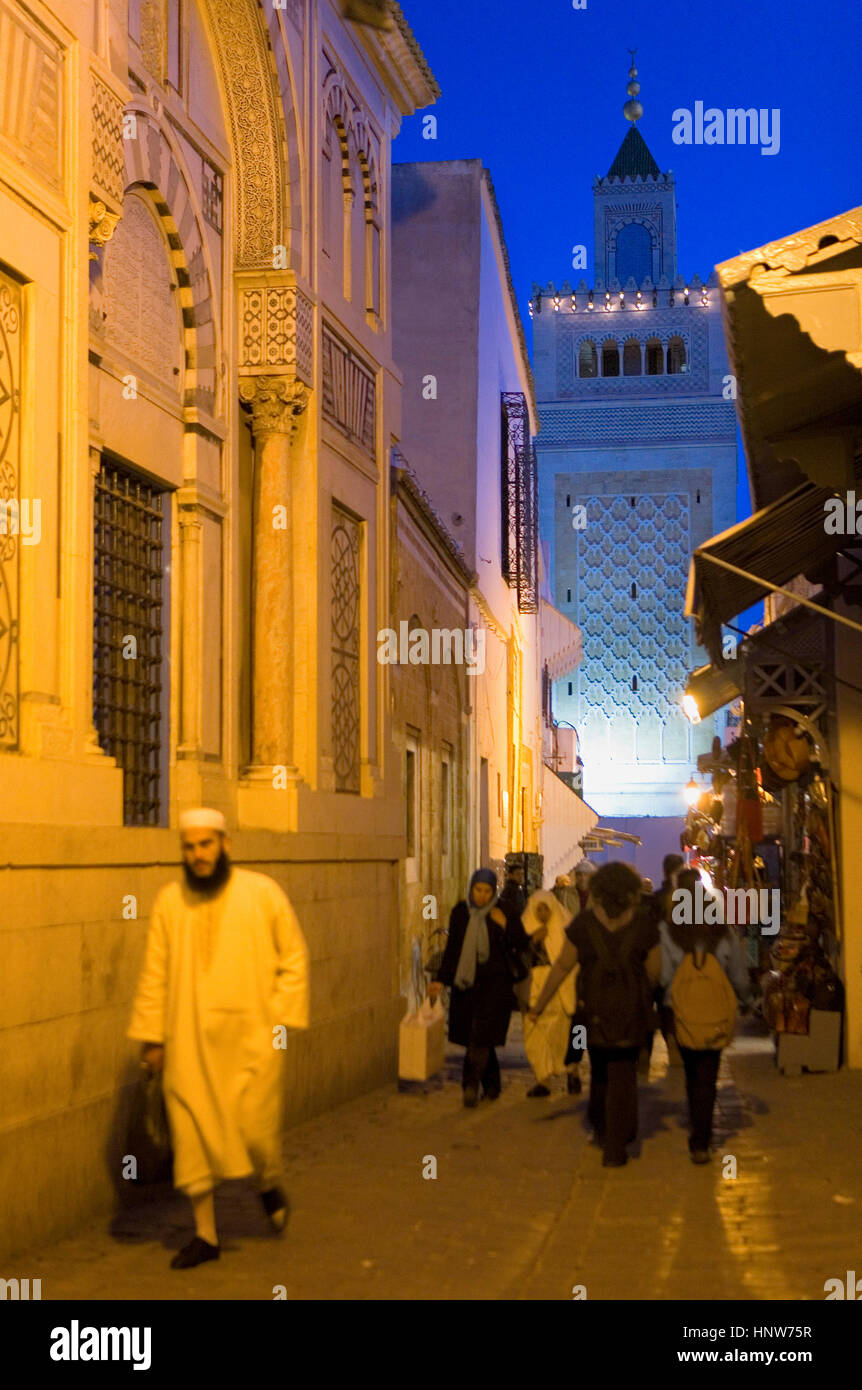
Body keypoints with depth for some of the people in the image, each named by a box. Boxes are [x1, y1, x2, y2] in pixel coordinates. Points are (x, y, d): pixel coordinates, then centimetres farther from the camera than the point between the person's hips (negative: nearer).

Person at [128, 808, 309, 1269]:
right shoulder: (170, 901, 2)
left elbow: (294, 957, 3)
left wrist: (282, 1015, -5)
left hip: (251, 1036, -2)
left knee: (255, 1128, -6)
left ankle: (269, 1184, 28)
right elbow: (155, 973, 6)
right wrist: (151, 1036, 4)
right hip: (189, 1040, 2)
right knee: (192, 1135, 4)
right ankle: (204, 1234, 17)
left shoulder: (262, 892, -3)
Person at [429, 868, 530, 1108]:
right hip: (466, 980, 4)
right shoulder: (460, 912, 4)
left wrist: (505, 925, -20)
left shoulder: (505, 912, -5)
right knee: (476, 1036, 7)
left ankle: (471, 1085, -15)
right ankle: (491, 1085, 21)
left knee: (482, 1034, -13)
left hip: (495, 982, -4)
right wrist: (440, 979, 7)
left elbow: (523, 945, -5)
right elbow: (451, 949, 11)